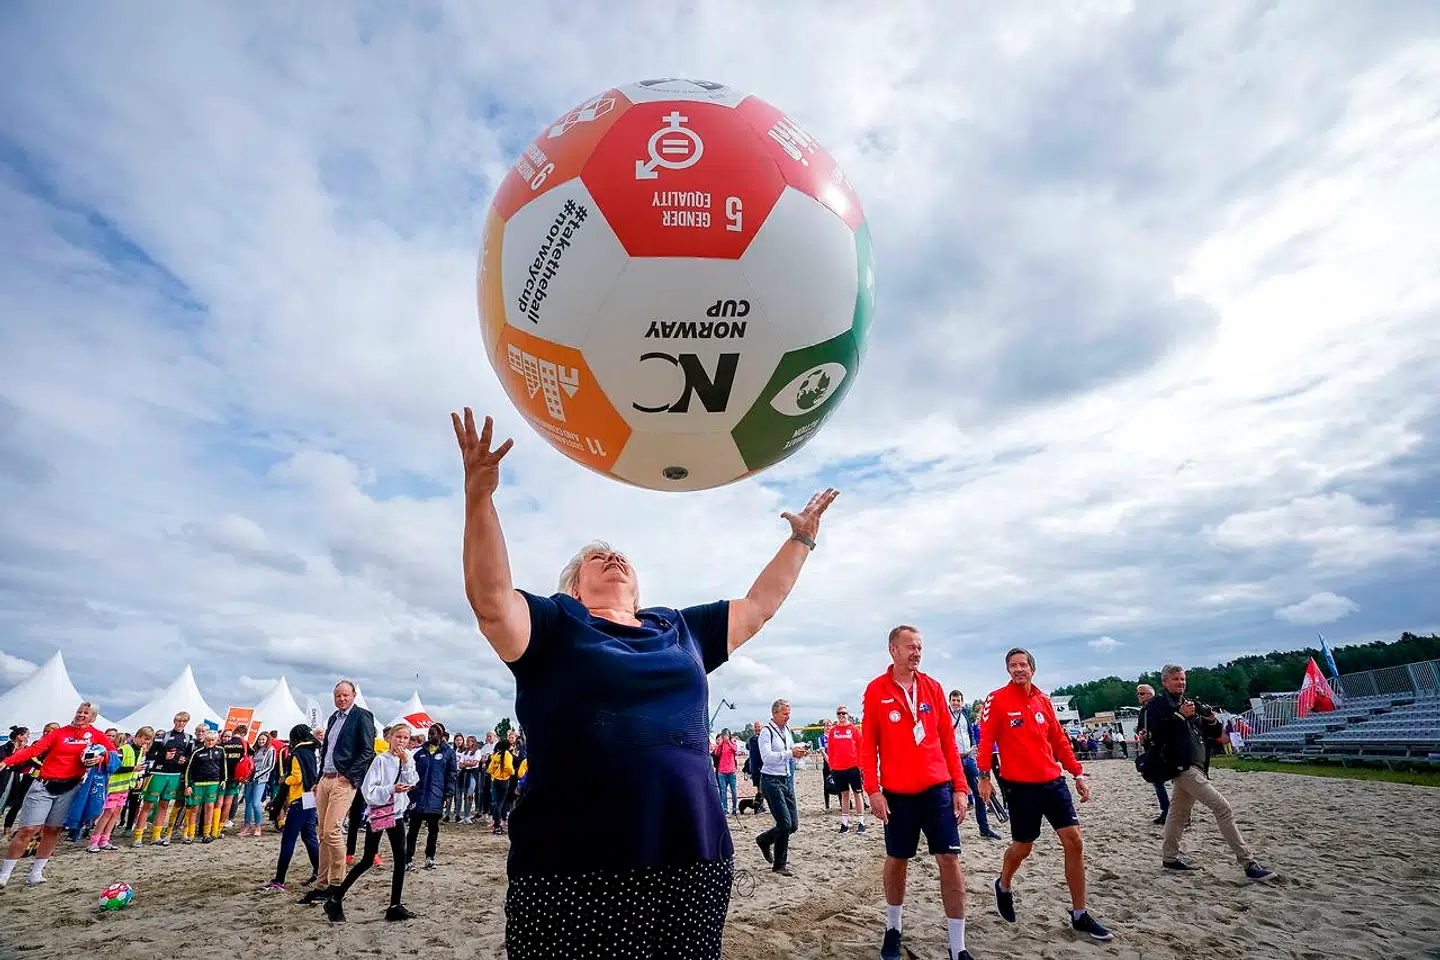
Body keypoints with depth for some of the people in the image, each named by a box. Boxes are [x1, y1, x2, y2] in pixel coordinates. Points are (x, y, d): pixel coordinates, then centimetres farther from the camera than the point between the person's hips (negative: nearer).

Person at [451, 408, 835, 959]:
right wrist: (479, 495, -26)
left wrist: (801, 539, 25)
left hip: (693, 861, 5)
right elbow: (491, 600, -15)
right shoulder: (553, 625, 3)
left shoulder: (681, 629, 15)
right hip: (573, 871, -4)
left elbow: (759, 606, 22)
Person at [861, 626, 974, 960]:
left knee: (950, 859, -1)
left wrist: (960, 787, 3)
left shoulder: (933, 687, 4)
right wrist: (873, 790, -7)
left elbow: (948, 740, 7)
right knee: (897, 860, 11)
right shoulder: (876, 690, -4)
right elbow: (868, 744, -2)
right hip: (897, 792, -2)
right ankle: (893, 929, 34)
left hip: (937, 788, 2)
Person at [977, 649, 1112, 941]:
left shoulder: (1043, 700, 7)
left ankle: (1079, 915, 16)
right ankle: (1003, 886, 36)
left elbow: (1059, 740, 13)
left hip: (1053, 781, 5)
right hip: (1020, 785, -5)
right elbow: (985, 740, -11)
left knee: (1074, 841, 1)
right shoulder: (997, 700, -10)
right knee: (1023, 846, 6)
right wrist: (984, 777, -15)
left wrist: (1077, 773, 10)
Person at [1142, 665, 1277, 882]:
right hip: (1182, 766, -9)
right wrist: (1179, 715, -22)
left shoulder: (1189, 704, 20)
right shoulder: (1157, 704, -4)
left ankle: (1170, 858, 25)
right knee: (1223, 807, -13)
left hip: (1196, 766, 9)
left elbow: (1209, 734, 20)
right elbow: (1155, 731, -19)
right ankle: (1248, 864, -10)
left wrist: (1211, 721, -1)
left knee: (1179, 812, 15)